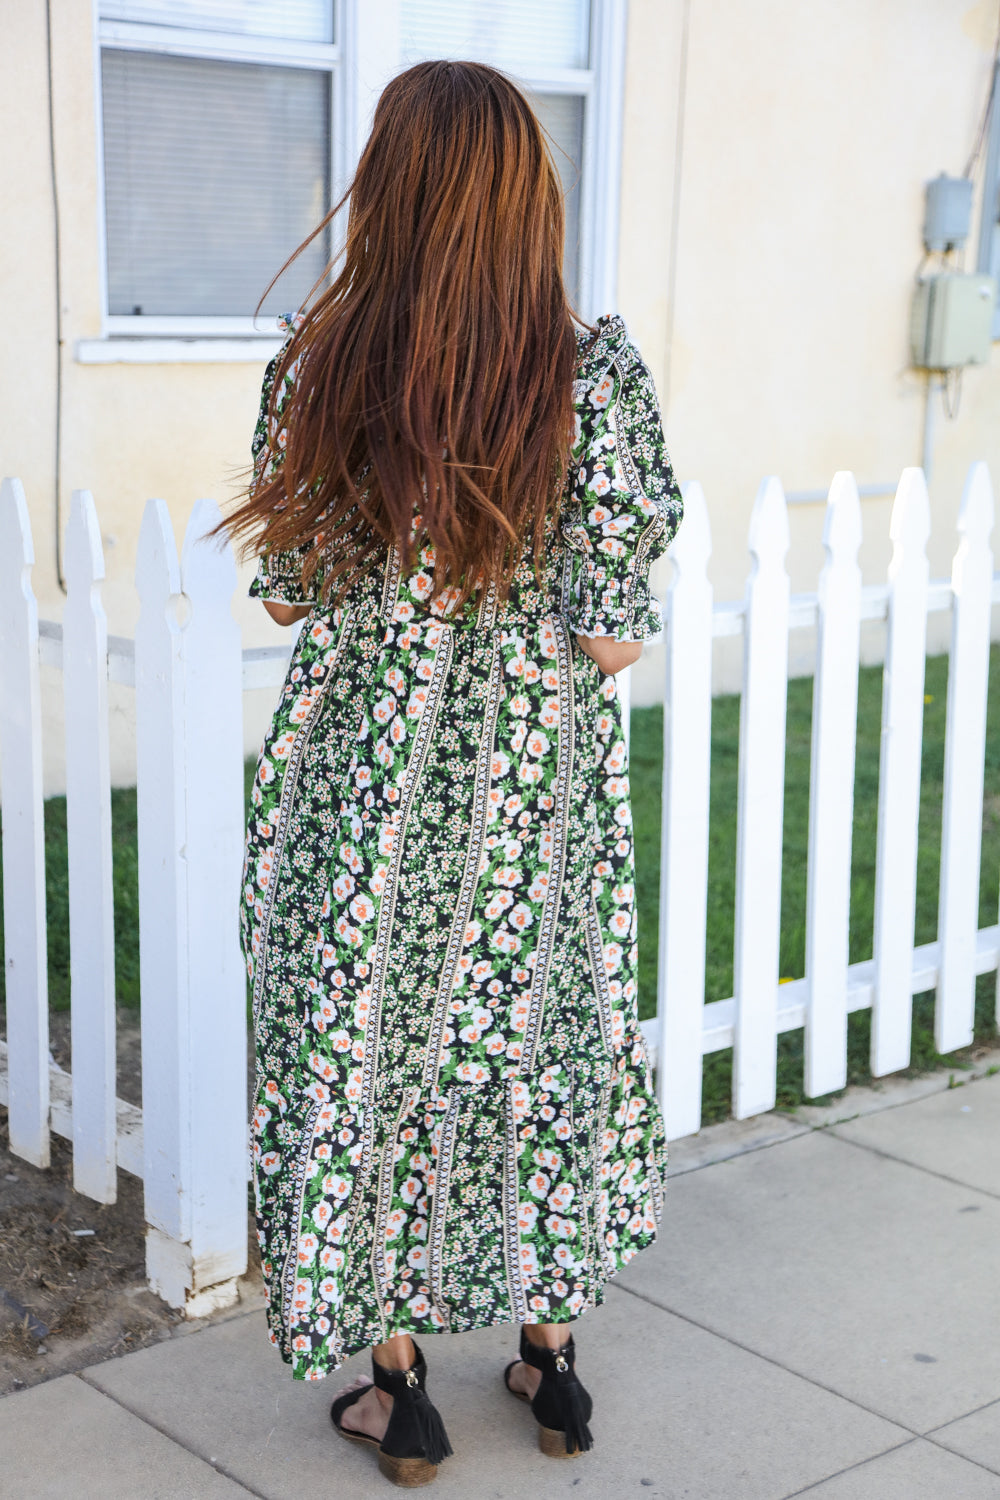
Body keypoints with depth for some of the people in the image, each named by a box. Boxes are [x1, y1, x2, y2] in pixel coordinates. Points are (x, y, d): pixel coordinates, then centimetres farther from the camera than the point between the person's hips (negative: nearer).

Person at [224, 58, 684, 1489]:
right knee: (543, 1032, 18)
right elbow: (612, 637, -14)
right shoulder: (596, 364, -13)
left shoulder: (322, 365, -12)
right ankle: (551, 1350, 32)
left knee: (364, 1047, 13)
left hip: (364, 784, -1)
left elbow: (284, 589, -3)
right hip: (539, 783, 1)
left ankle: (394, 1382, 25)